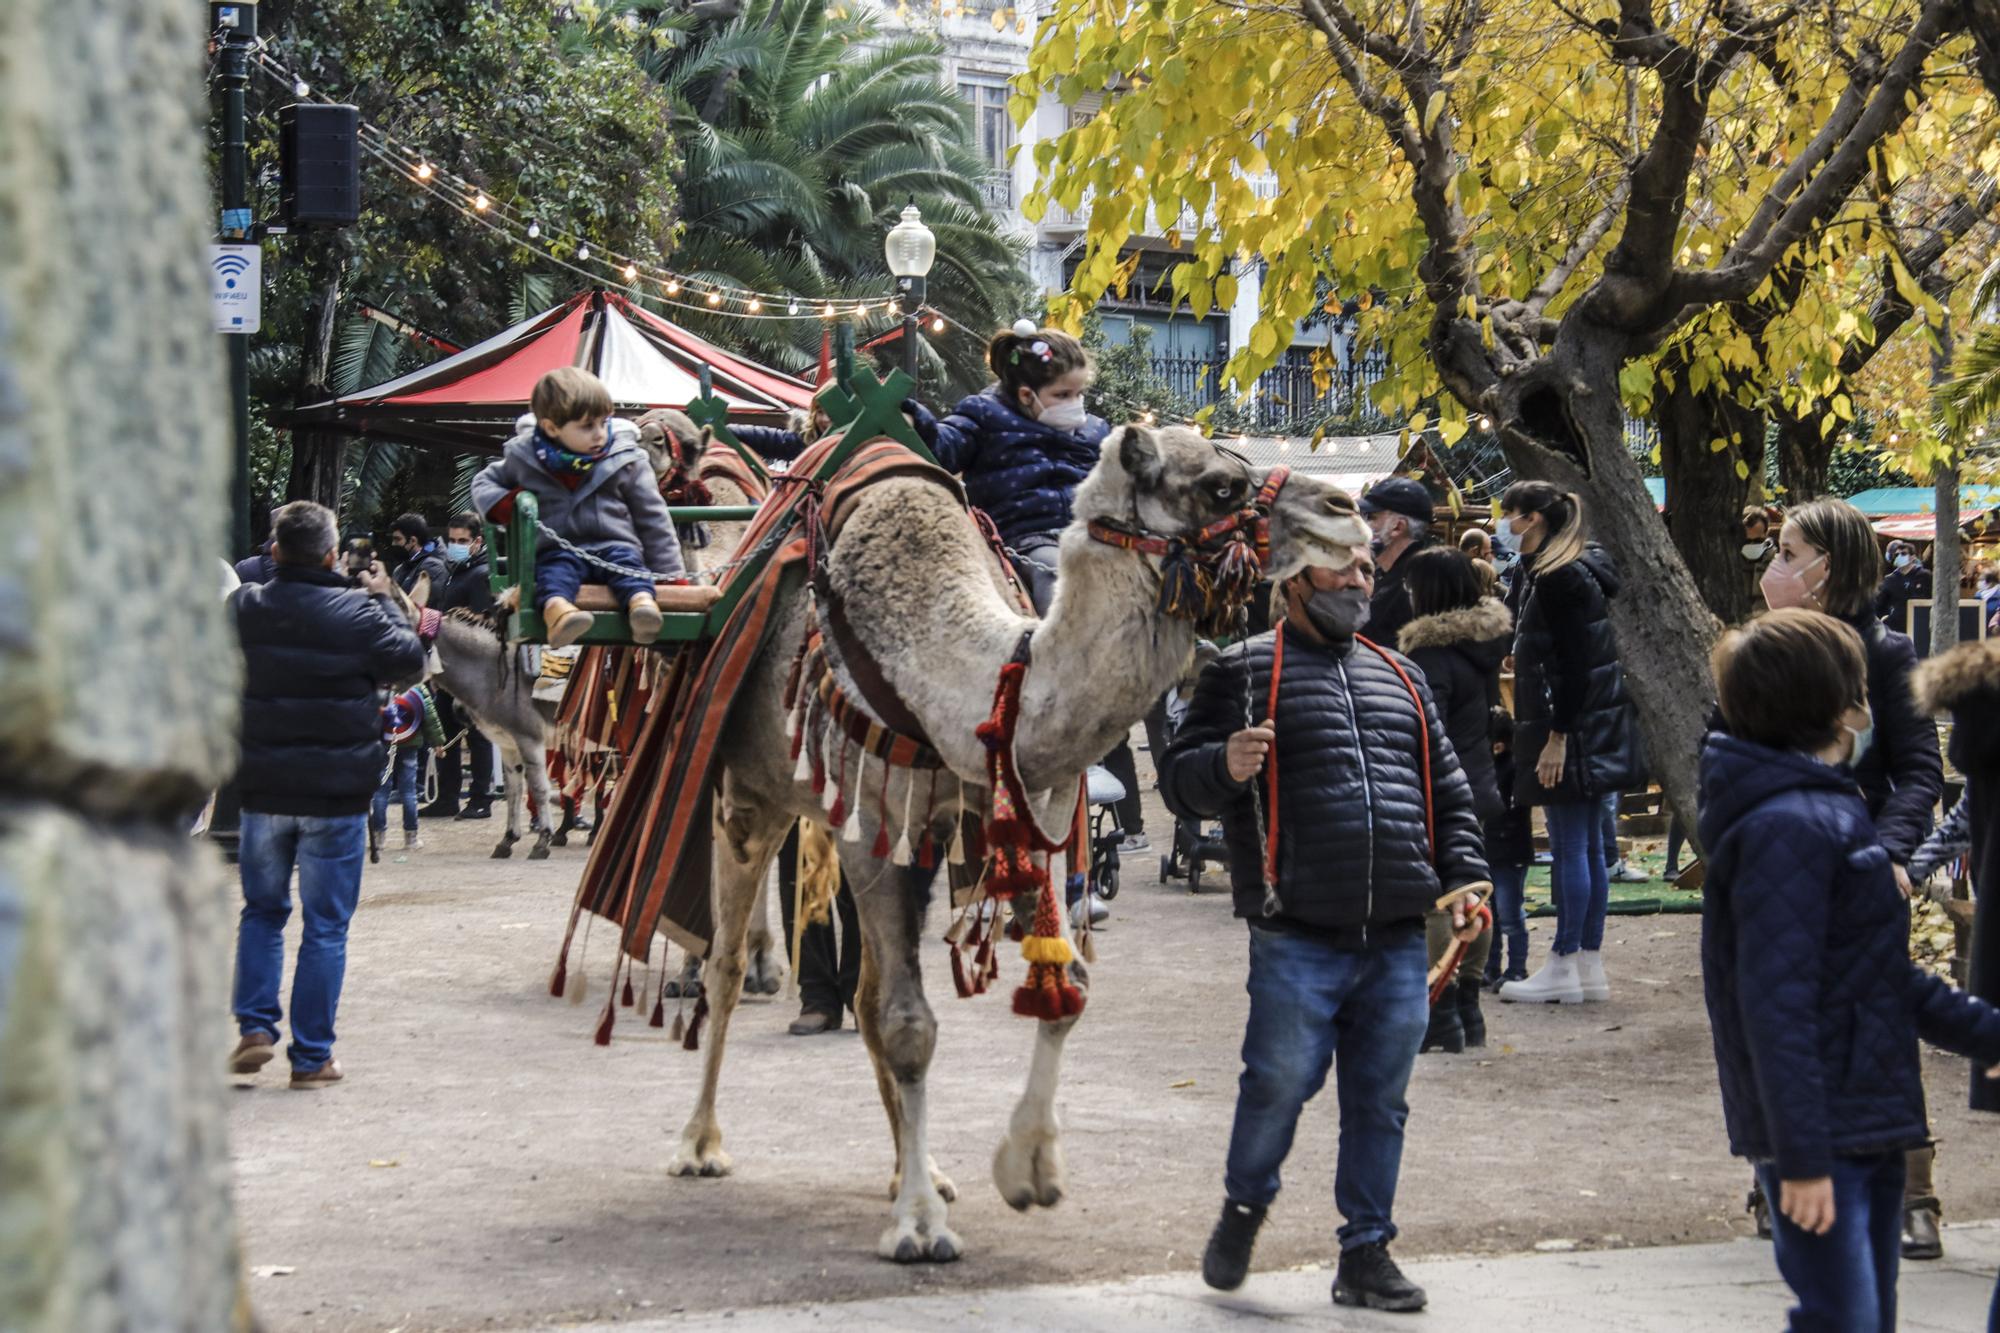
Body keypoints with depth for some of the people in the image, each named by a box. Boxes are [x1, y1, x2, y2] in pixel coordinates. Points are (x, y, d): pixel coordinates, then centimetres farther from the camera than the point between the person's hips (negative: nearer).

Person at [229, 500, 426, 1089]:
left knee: (263, 910, 21)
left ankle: (255, 1026, 8)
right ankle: (311, 1057, 7)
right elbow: (409, 661, 2)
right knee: (325, 926, 5)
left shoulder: (244, 608, -3)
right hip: (337, 796, -3)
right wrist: (384, 601, 14)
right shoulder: (358, 614, -12)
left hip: (264, 791, 3)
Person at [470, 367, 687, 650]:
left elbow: (652, 518, 12)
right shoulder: (524, 458, 9)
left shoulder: (627, 460, 8)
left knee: (628, 563, -32)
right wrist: (501, 503, 0)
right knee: (554, 572, -34)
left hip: (615, 544, 1)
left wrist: (671, 573, 8)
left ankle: (642, 603, -62)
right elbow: (484, 481, 25)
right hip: (557, 550, -1)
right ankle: (556, 609, -66)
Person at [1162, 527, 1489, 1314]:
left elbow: (1448, 790, 23)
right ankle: (1244, 1209, 23)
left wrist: (1462, 878, 10)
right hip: (1297, 939, -4)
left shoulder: (1401, 678, 20)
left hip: (1397, 939, 5)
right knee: (1281, 1080, -3)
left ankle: (1366, 1254, 16)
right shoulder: (1244, 672, 4)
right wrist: (1224, 767, -22)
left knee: (1380, 1100, 6)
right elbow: (1179, 779, 0)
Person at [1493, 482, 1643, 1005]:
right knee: (1588, 847, 11)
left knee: (1569, 848, -5)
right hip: (1594, 726, 10)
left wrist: (1558, 736, -20)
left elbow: (1574, 664, -21)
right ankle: (1589, 965, 15)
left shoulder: (1557, 579, -15)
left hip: (1572, 728, -10)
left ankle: (1564, 968, -1)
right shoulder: (1579, 570, 15)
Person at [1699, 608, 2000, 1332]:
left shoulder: (1832, 812, 17)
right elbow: (1777, 1001, -23)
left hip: (1870, 1127, 10)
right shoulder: (1787, 828, -17)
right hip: (1819, 1138, -10)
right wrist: (1801, 1156, -25)